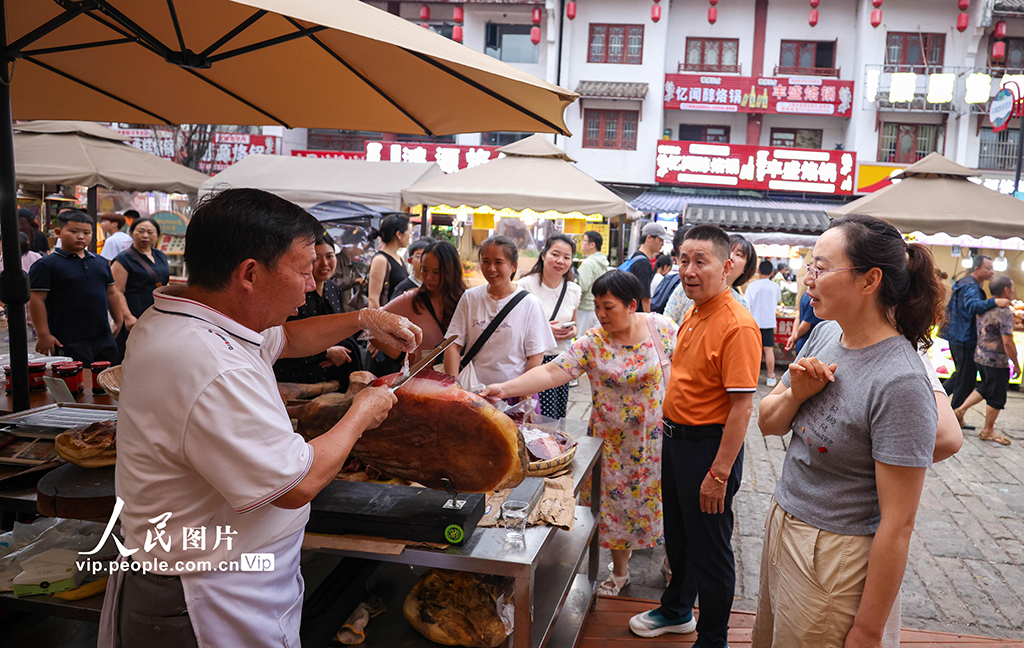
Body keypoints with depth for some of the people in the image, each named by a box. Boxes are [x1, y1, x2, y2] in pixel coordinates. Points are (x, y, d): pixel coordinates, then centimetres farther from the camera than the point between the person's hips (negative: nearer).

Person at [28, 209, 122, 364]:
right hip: (68, 345, -6)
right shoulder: (46, 265, -5)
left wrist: (118, 322, 18)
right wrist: (43, 335, -15)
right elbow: (36, 300, -10)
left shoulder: (101, 262, 15)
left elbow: (112, 294, 22)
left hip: (104, 340, 6)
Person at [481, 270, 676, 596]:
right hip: (613, 440, 1)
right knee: (616, 501, 10)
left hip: (658, 435, 0)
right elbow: (550, 372, -22)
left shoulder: (660, 326, -10)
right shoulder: (591, 344, -13)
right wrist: (505, 388, -35)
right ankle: (619, 571, 32)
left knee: (660, 499, 11)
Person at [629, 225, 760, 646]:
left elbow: (741, 406, -25)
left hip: (710, 446, -9)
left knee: (709, 549, 6)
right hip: (676, 438, 9)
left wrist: (719, 473, -25)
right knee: (677, 536, 24)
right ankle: (677, 611, 44)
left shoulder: (737, 326, -23)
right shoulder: (693, 314, 7)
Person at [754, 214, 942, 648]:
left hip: (837, 559, -7)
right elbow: (768, 424, 10)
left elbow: (897, 525, -22)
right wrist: (795, 394, -12)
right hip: (783, 525, 7)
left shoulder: (899, 382, -25)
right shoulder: (824, 336, 0)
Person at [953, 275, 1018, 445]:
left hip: (980, 355, 8)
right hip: (996, 361, -8)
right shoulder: (1005, 312, -20)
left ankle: (961, 409, 19)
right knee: (997, 397, 6)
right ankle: (988, 431, 17)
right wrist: (1016, 365, -13)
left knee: (986, 388, 25)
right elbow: (1008, 343, -22)